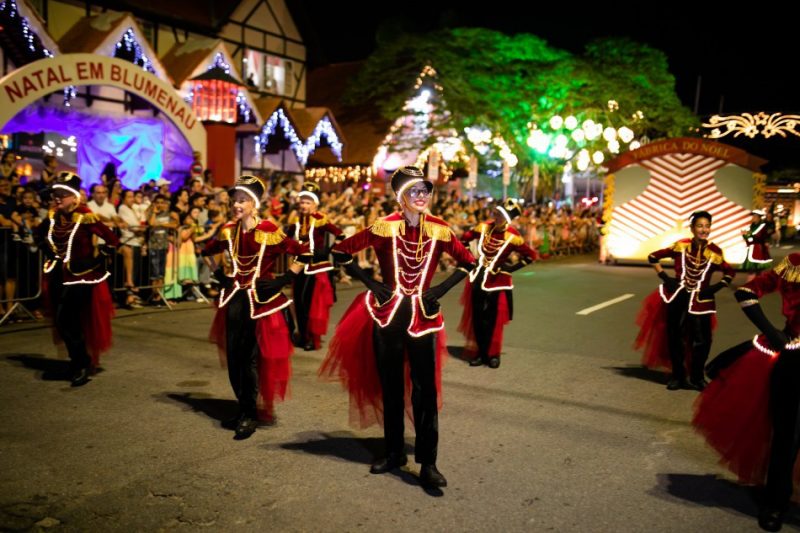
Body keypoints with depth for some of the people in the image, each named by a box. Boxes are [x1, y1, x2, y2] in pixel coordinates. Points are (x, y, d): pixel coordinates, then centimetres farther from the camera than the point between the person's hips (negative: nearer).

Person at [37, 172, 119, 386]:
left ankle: (82, 365, 5)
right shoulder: (52, 217, 3)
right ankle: (83, 362, 29)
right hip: (58, 276, 7)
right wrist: (51, 254, 13)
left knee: (65, 321, -12)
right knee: (64, 322, 12)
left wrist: (96, 260, -13)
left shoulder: (85, 218, -17)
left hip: (80, 276, -7)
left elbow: (112, 241, -20)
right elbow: (41, 234, 25)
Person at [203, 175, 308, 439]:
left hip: (261, 299, -5)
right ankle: (244, 409, 25)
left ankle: (251, 415, 12)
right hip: (235, 298, 6)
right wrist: (221, 276, 12)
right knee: (233, 357, 9)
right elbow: (207, 251, 21)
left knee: (253, 357, -2)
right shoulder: (229, 231, 2)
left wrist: (283, 280, -16)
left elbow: (304, 253, -16)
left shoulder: (269, 232, -14)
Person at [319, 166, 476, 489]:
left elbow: (468, 262, 10)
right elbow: (341, 252, 0)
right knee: (390, 386, 11)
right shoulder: (384, 228, -5)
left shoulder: (439, 231, -1)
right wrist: (370, 284, -4)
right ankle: (394, 453, 27)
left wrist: (441, 289, -1)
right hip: (387, 313, 0)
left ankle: (428, 463, 6)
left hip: (423, 314, 0)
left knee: (425, 388, -3)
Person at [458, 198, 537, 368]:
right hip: (479, 278, 4)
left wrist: (510, 268, -11)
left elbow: (531, 256, -8)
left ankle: (493, 354, 19)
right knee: (476, 318, 6)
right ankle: (480, 353, 19)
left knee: (493, 319, 3)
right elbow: (464, 238, 10)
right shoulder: (484, 227, -6)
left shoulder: (512, 237, -16)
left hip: (497, 281, -4)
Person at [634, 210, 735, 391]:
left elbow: (730, 272, 12)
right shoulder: (681, 246, -4)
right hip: (678, 297, 0)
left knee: (702, 340, -3)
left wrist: (717, 287, 0)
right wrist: (663, 276, -1)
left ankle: (697, 378, 14)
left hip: (700, 300, 0)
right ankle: (678, 376, 21)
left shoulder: (714, 252, -3)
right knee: (676, 337, 7)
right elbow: (653, 257, 5)